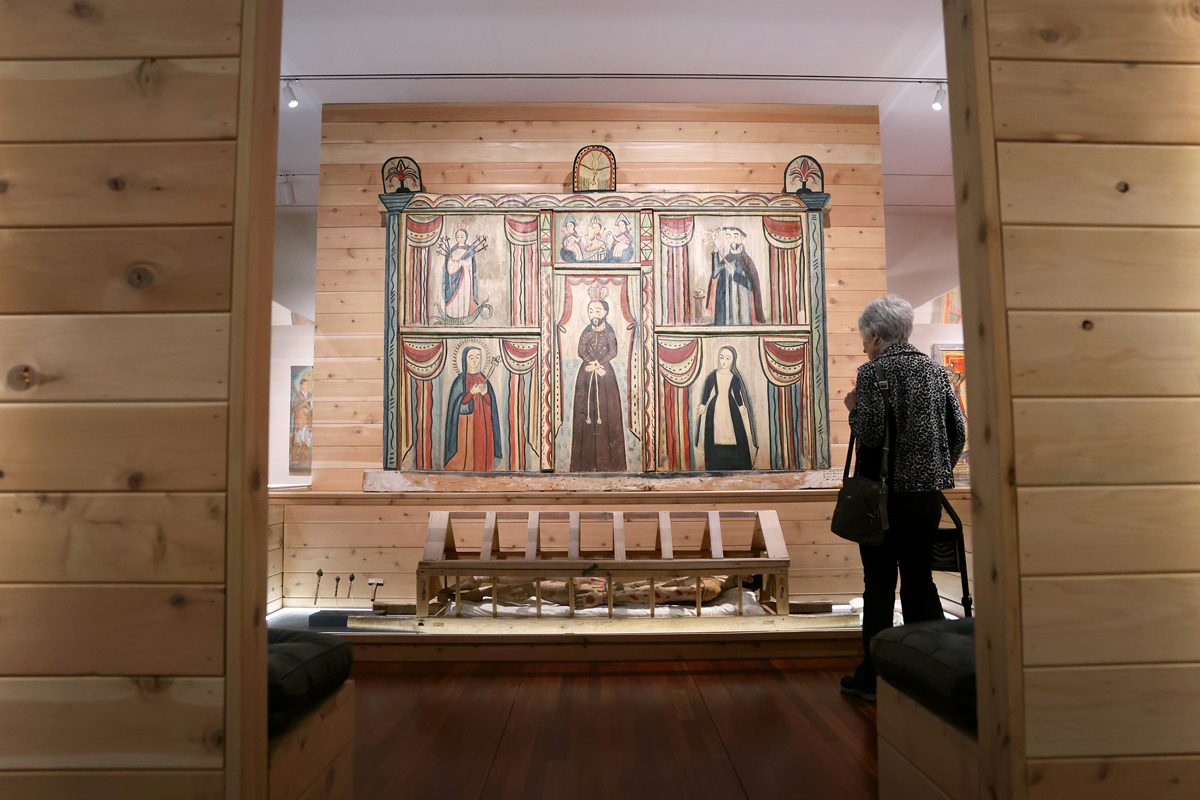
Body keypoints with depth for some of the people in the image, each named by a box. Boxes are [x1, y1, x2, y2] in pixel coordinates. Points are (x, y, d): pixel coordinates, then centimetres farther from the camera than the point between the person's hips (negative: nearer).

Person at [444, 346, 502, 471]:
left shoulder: (484, 379, 10)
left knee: (483, 450, 2)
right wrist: (472, 392, -21)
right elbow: (457, 404, -8)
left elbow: (491, 403, 7)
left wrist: (485, 394, -14)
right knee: (467, 450, -7)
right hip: (467, 423, -4)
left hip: (483, 423, 4)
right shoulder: (460, 380, -2)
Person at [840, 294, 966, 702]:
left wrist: (853, 408, -1)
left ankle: (874, 676, 11)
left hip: (886, 490, -6)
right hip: (928, 490, 6)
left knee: (880, 583, 3)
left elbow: (870, 433, -19)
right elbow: (958, 430, 9)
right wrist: (938, 472, 19)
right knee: (920, 578, 14)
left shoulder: (873, 372, -10)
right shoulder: (935, 369, 9)